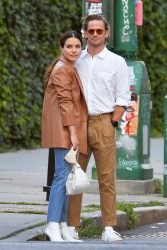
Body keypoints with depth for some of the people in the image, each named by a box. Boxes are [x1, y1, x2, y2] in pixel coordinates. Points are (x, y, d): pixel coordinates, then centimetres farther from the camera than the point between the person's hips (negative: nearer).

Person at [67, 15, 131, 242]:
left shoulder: (117, 62, 7)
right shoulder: (76, 61, 13)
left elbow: (123, 98, 4)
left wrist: (112, 124, -5)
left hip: (103, 123, -2)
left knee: (107, 178, -6)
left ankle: (109, 229, -4)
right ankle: (72, 228, 3)